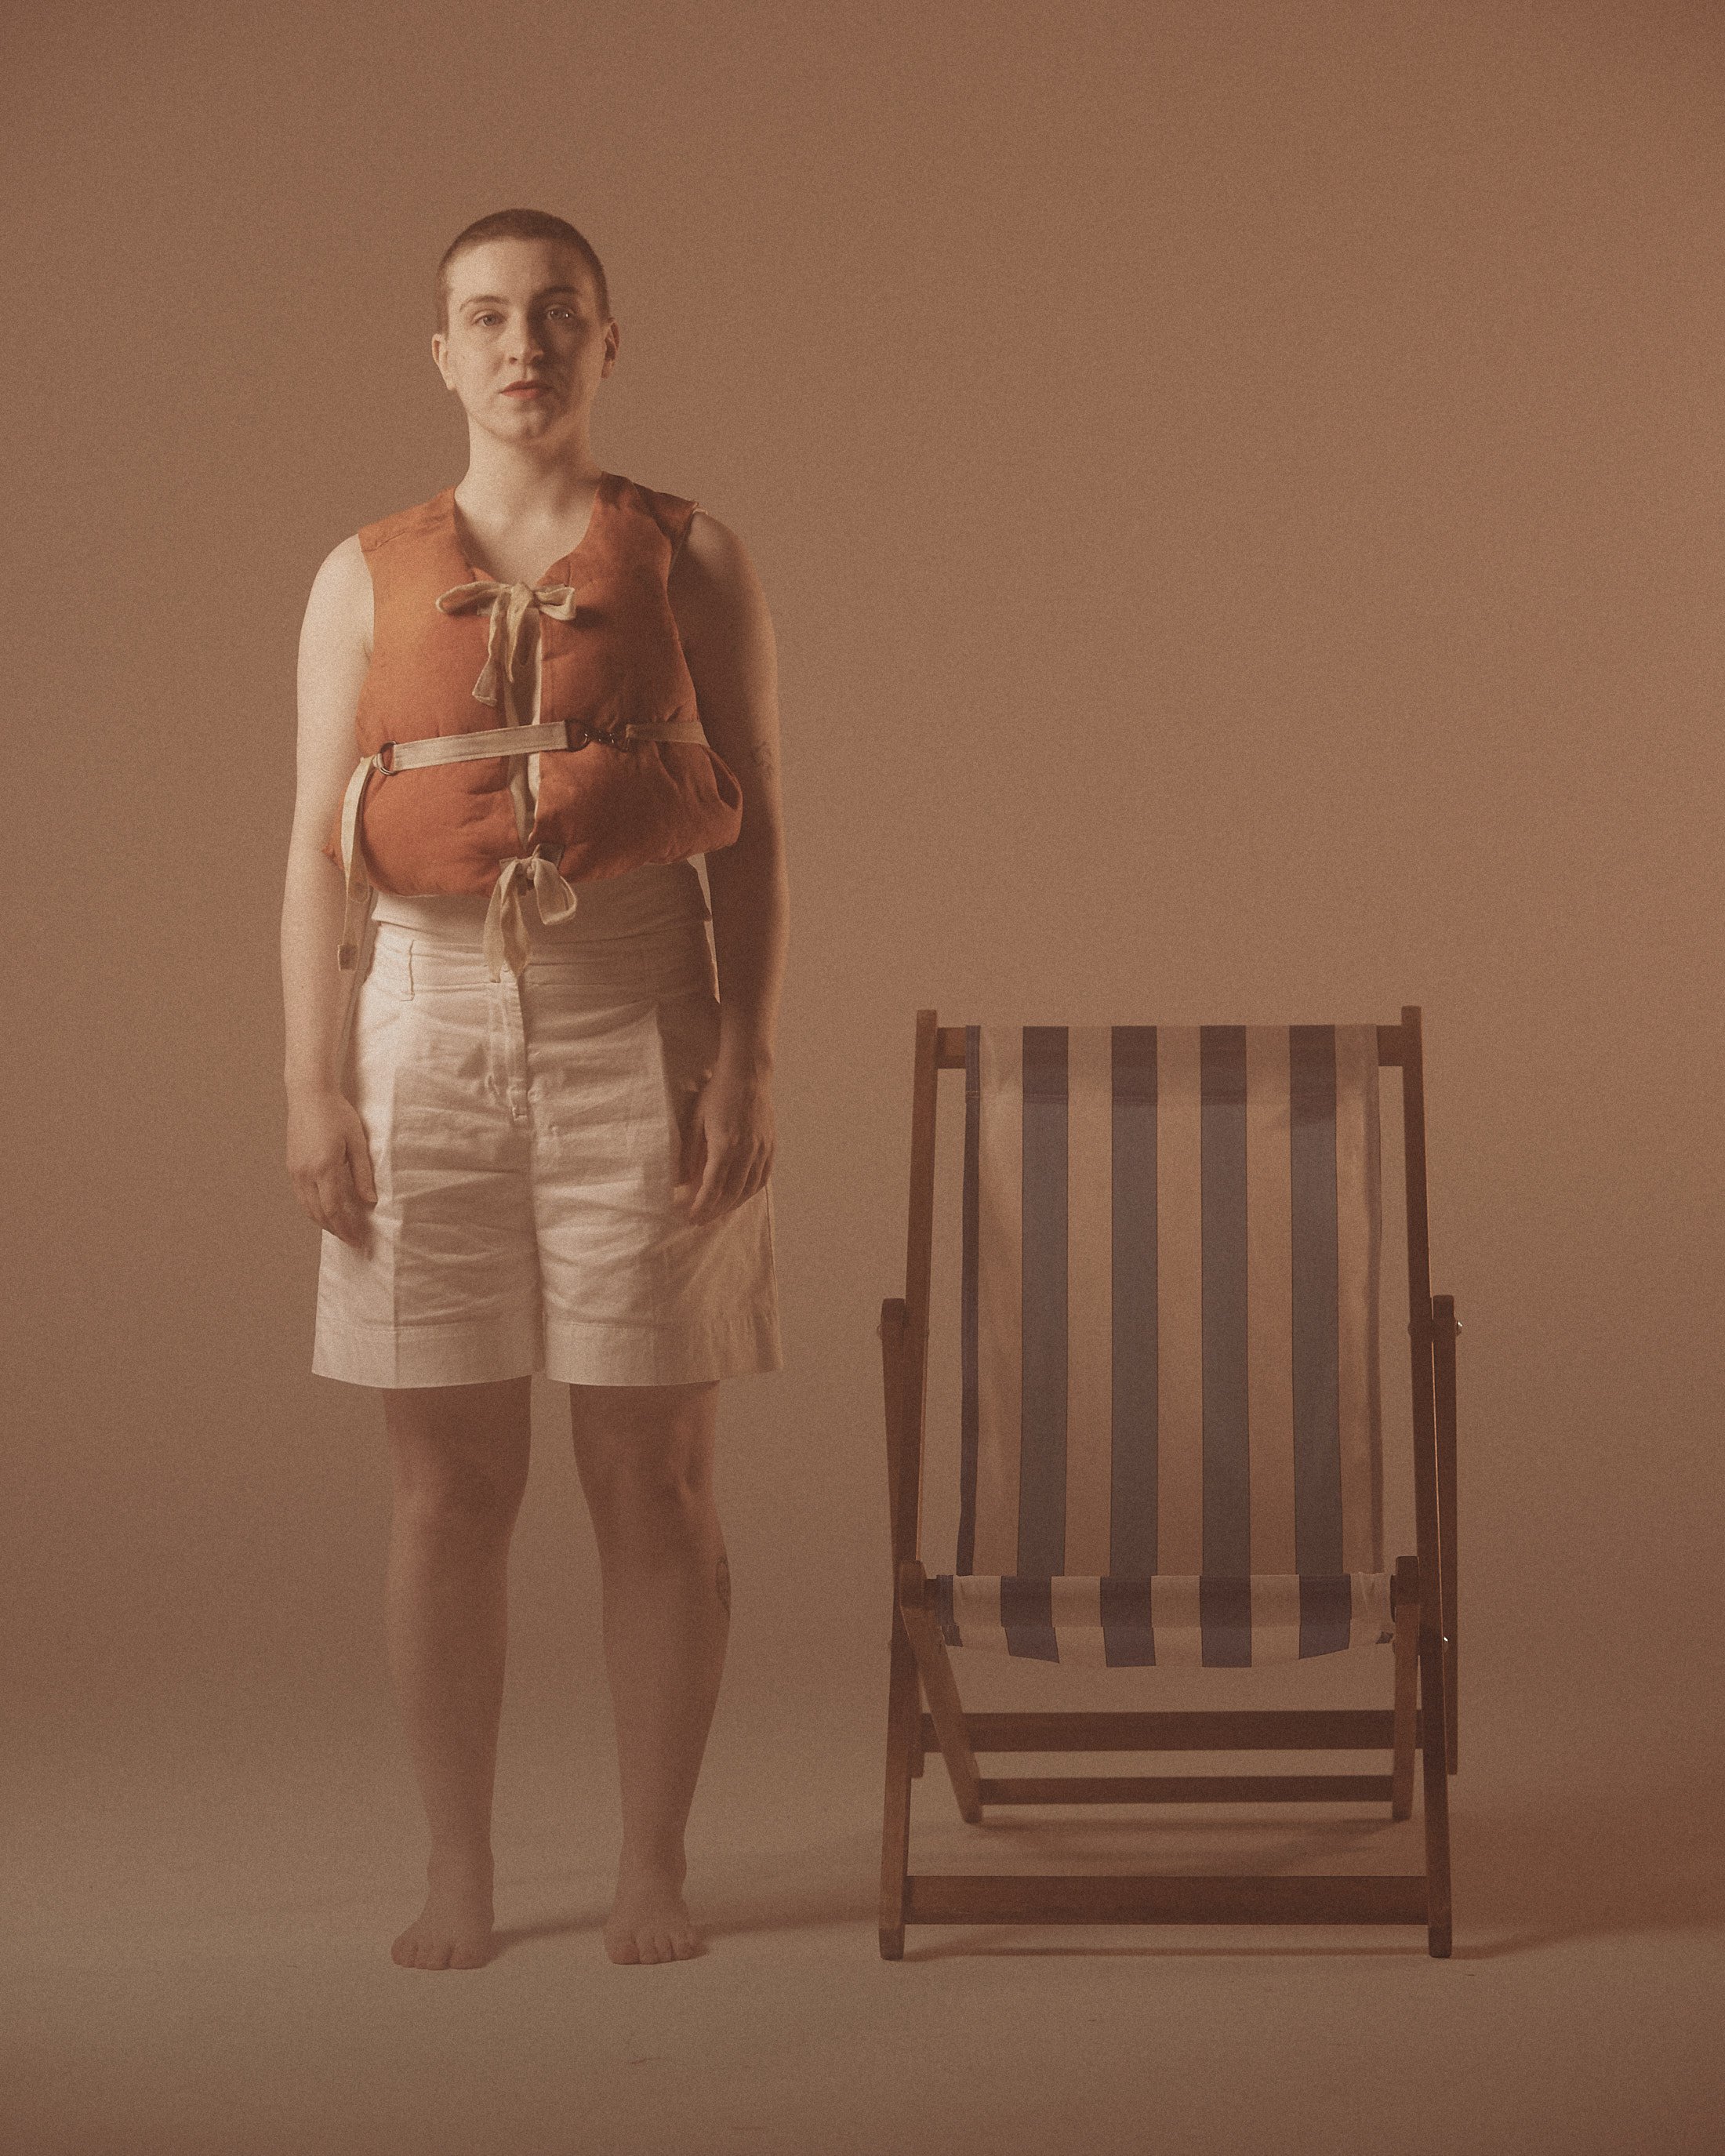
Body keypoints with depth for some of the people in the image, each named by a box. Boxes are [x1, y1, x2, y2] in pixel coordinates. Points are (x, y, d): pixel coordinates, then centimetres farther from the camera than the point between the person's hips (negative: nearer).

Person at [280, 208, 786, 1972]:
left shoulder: (690, 564, 5)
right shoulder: (366, 580, 8)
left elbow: (755, 836, 2)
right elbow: (316, 850, 6)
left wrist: (743, 1063, -7)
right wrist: (313, 1085, -2)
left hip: (637, 1035, -1)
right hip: (427, 1032, 1)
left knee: (654, 1479, 0)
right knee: (446, 1488, 2)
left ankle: (654, 1867, 11)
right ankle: (456, 1874, 12)